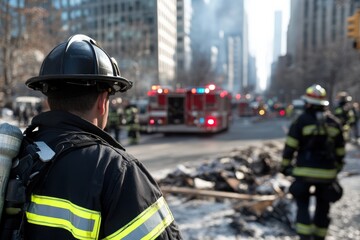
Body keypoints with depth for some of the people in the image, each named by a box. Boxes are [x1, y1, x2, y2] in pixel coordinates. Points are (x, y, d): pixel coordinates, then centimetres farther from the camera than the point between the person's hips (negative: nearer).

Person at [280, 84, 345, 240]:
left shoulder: (301, 121, -7)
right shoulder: (334, 123, 5)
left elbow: (290, 146, -8)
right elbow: (340, 150, 11)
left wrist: (284, 166, 2)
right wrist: (337, 168, 22)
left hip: (305, 171, -3)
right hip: (327, 172, 4)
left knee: (302, 204, 8)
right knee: (323, 206, 17)